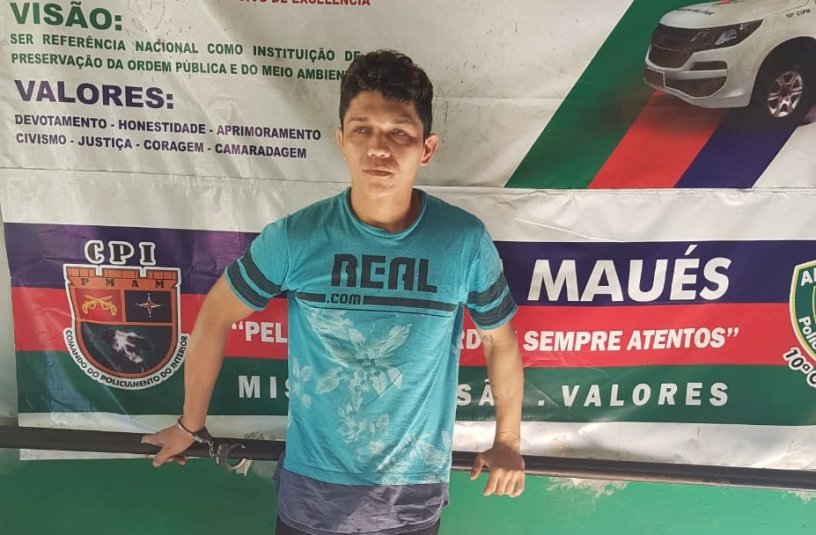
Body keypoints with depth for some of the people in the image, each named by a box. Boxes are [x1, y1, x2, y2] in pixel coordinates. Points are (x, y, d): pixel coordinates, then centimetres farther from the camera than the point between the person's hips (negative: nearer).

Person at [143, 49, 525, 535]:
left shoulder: (465, 241, -16)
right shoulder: (294, 238, -17)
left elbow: (501, 341, 0)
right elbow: (215, 318, -2)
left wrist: (509, 442, 9)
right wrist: (191, 424, 8)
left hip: (416, 487, 1)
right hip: (312, 482, 0)